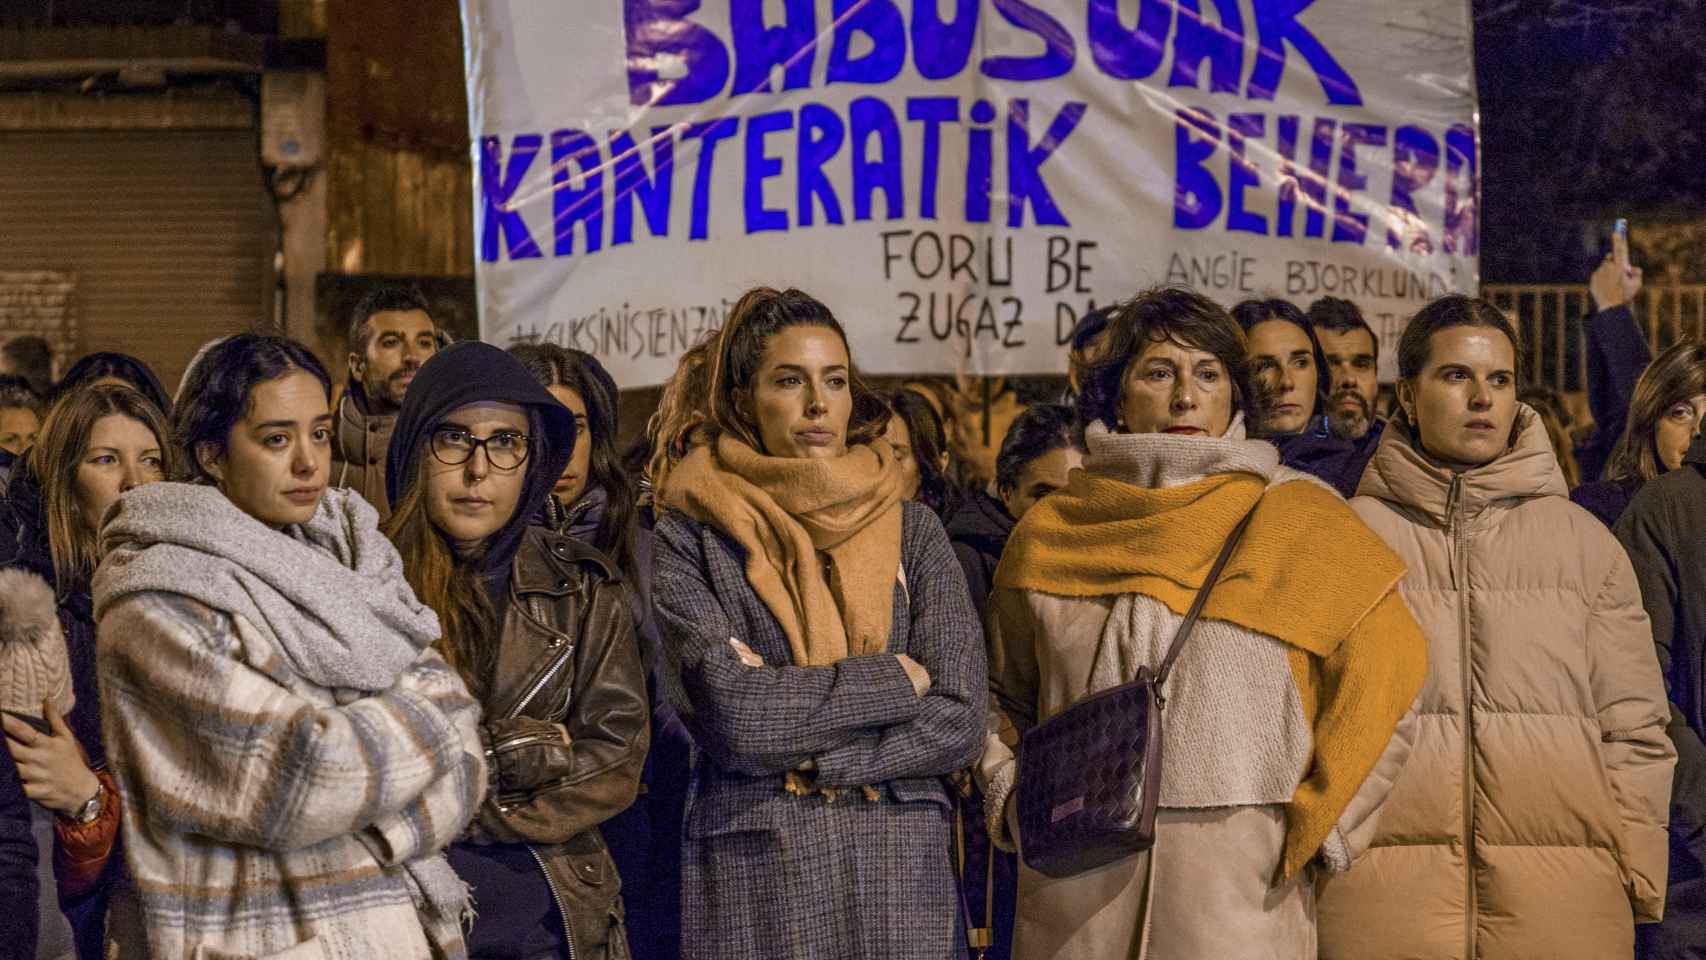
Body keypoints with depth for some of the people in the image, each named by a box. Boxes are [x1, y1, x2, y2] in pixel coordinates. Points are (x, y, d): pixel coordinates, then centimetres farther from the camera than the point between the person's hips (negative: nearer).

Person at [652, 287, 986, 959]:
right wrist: (892, 678, -7)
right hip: (752, 877, -2)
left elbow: (957, 721, -3)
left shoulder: (910, 531, 6)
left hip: (899, 877, 2)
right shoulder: (689, 537, -1)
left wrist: (807, 758, -11)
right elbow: (732, 709, -14)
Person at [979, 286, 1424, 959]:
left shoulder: (1299, 521, 5)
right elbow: (1002, 692, 22)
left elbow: (1383, 684, 2)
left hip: (1243, 891, -2)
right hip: (1078, 892, 2)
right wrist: (1010, 797, 8)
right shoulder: (1050, 533, 11)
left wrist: (1317, 828, -2)